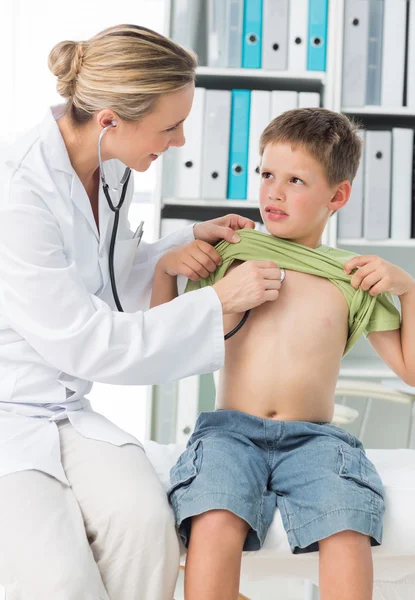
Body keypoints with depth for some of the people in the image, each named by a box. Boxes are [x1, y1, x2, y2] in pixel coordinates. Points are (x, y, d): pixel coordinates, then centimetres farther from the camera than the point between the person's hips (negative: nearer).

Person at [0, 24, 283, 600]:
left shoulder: (107, 170, 3)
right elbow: (85, 345, -19)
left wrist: (187, 243, 7)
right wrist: (217, 302, -14)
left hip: (64, 412, 7)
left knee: (145, 520, -23)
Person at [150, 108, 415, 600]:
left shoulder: (352, 279, 10)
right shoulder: (232, 256, 11)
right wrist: (165, 265, 4)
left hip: (314, 437, 0)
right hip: (230, 429, 0)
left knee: (348, 533, -29)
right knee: (215, 523, -32)